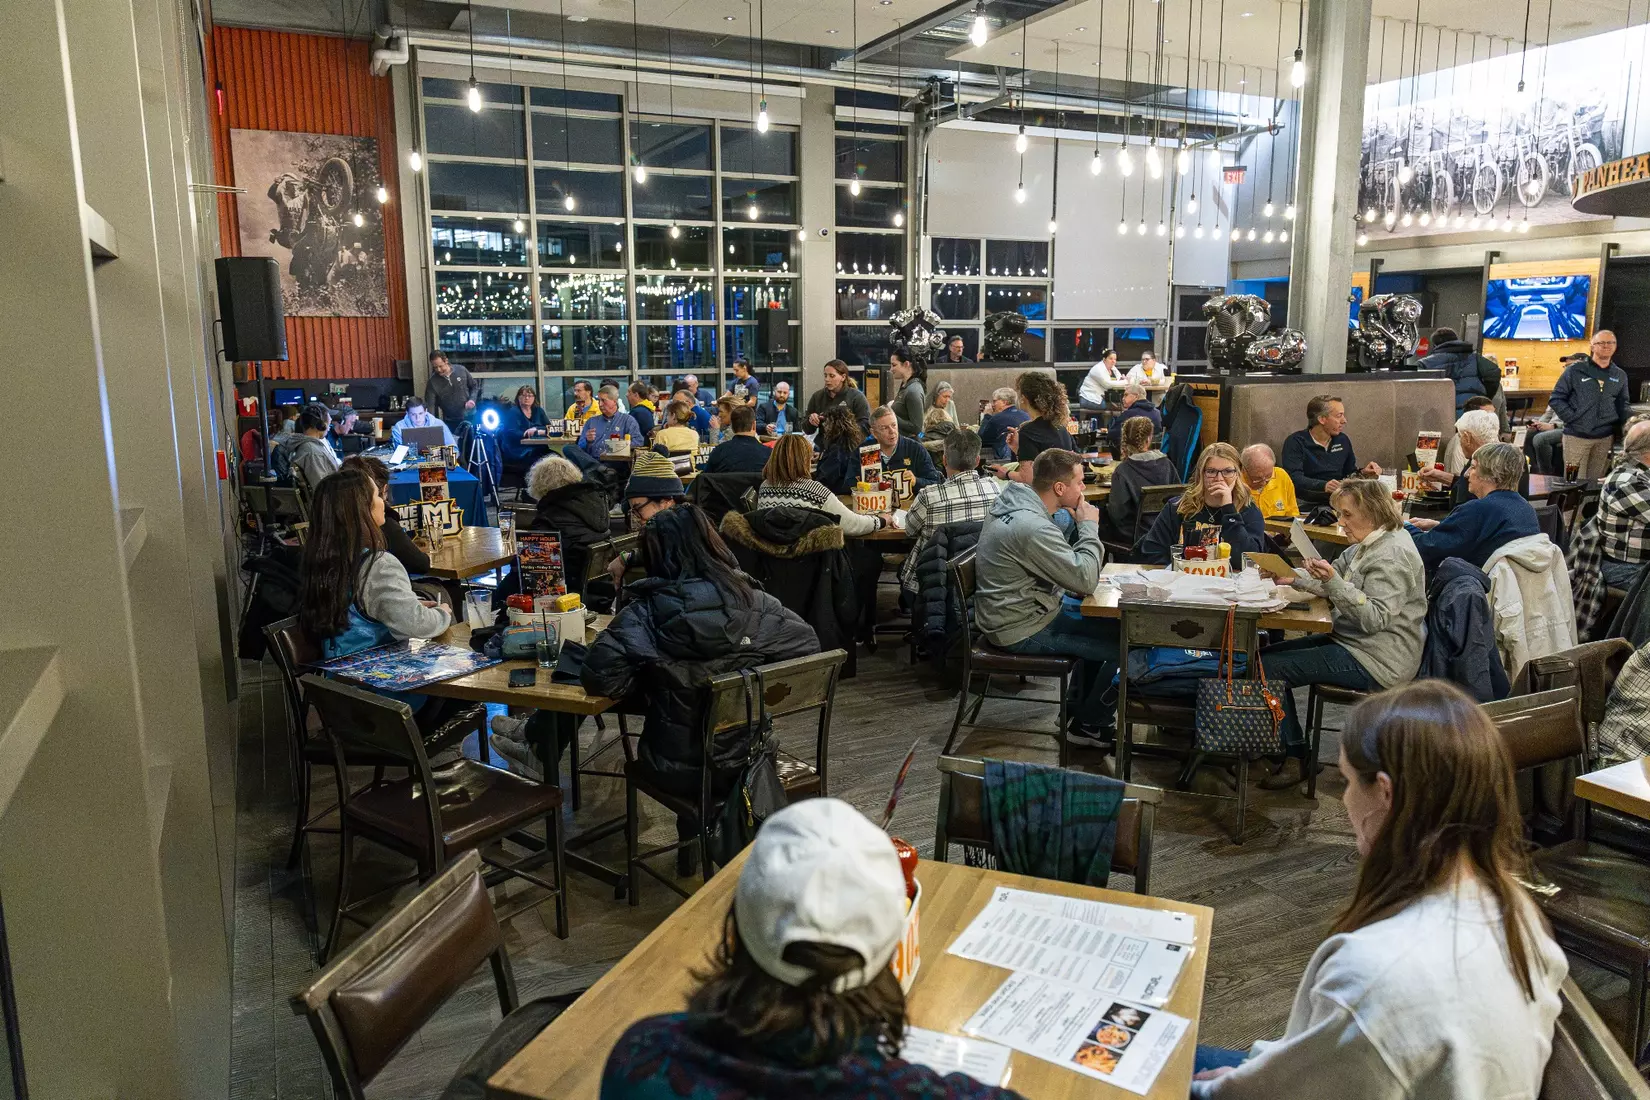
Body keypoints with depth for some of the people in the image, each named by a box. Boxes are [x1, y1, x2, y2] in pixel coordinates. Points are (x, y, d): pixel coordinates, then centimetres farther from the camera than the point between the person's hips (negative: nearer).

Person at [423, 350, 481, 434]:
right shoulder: (432, 382, -11)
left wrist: (472, 399, -14)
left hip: (469, 417, 1)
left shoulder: (461, 370, -9)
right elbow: (430, 405, -13)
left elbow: (474, 385, 5)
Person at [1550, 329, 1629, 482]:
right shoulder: (1575, 370, -2)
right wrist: (1573, 418, -11)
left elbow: (1622, 406, 16)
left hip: (1605, 439, 4)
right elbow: (1555, 399, -1)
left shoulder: (1620, 375, 11)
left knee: (1596, 483, 9)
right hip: (1576, 437, -4)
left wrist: (1619, 432, 3)